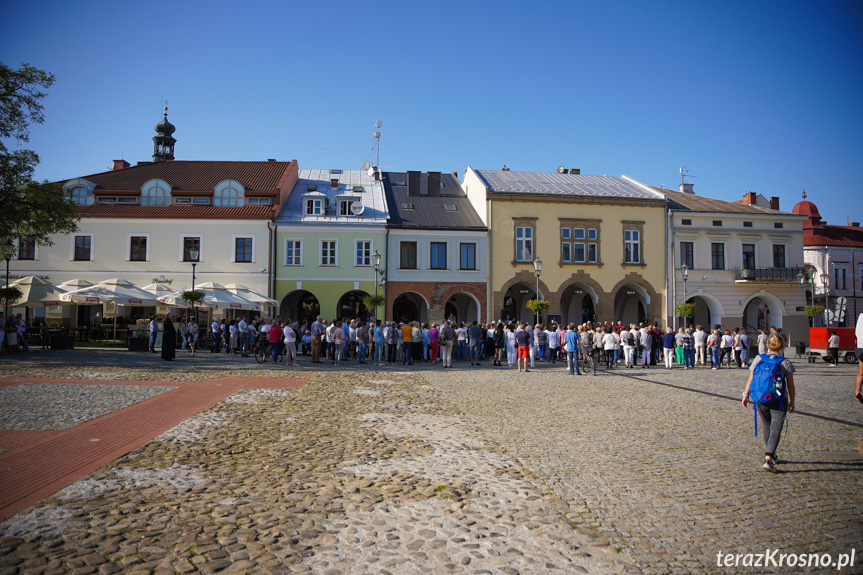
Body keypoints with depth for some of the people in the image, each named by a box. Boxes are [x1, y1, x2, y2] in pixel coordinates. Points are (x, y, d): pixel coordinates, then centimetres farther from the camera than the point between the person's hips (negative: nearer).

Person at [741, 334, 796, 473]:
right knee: (775, 430, -2)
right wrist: (792, 403, 8)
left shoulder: (758, 359, -2)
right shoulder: (786, 363, -7)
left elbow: (750, 380, 0)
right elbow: (790, 385, -3)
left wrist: (746, 395, 10)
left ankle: (771, 455, 37)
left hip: (761, 400, 3)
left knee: (767, 427, 20)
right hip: (778, 401, -3)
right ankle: (768, 459, -15)